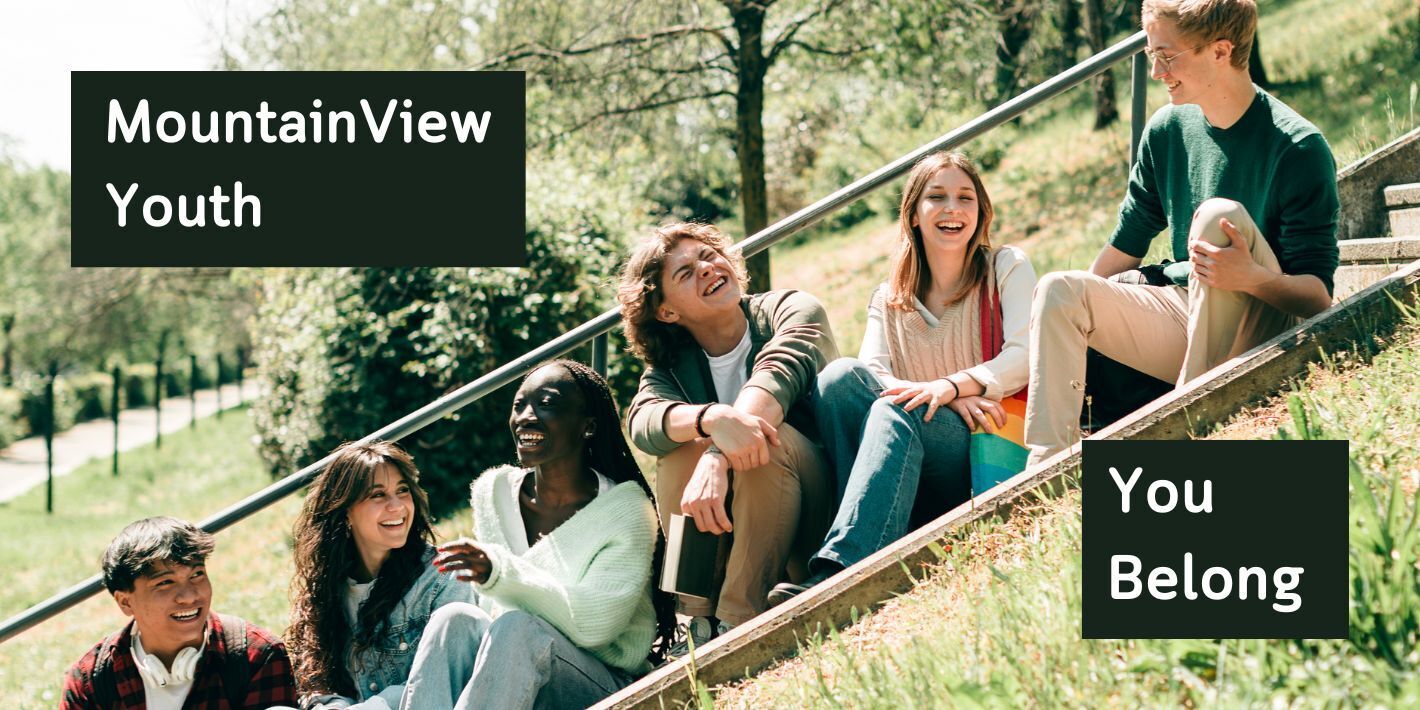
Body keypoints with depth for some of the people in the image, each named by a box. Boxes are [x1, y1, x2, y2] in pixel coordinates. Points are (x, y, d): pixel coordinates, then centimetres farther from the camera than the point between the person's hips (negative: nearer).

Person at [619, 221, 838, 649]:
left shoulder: (792, 310, -3)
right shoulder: (670, 369, 5)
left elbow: (776, 375, -26)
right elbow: (642, 423, -20)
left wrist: (717, 459, -44)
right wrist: (714, 419, -44)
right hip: (733, 532, 3)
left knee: (770, 437, -30)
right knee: (682, 447, -23)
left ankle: (737, 624, -31)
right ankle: (698, 624, -23)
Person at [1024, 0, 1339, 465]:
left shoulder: (1298, 147, -14)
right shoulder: (1167, 130, 5)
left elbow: (1318, 297, -18)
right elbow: (1126, 247, 16)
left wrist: (1254, 278, -37)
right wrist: (1079, 305, 6)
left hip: (1264, 334, -6)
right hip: (1182, 318, 6)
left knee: (1217, 213, -30)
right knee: (1058, 290, -14)